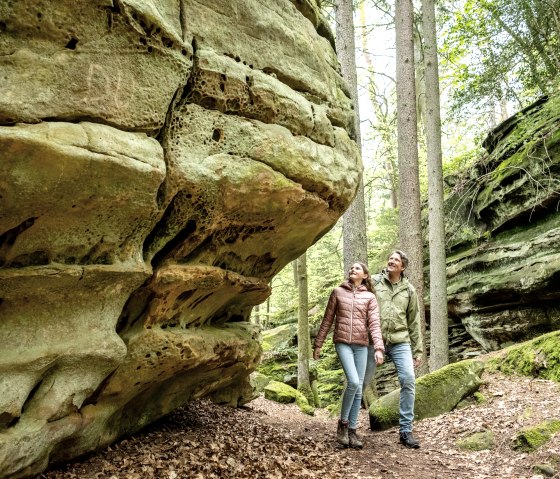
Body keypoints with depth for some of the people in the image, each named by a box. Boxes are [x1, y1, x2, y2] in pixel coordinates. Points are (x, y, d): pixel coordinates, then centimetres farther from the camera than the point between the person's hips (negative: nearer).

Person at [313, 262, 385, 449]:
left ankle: (352, 430, 13)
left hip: (361, 345, 2)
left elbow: (374, 323, -1)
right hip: (342, 342, -2)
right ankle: (342, 423, 1)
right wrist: (318, 344, 8)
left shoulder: (370, 297, 8)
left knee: (358, 388, 2)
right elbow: (327, 320, 9)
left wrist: (378, 348, -14)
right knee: (353, 382, -18)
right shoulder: (338, 292, 8)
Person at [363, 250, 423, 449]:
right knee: (362, 381, 4)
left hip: (400, 341, 2)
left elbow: (414, 322, 12)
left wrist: (417, 351, 9)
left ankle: (405, 431, 0)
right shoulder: (374, 282, 2)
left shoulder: (409, 290, 9)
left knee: (409, 381, -11)